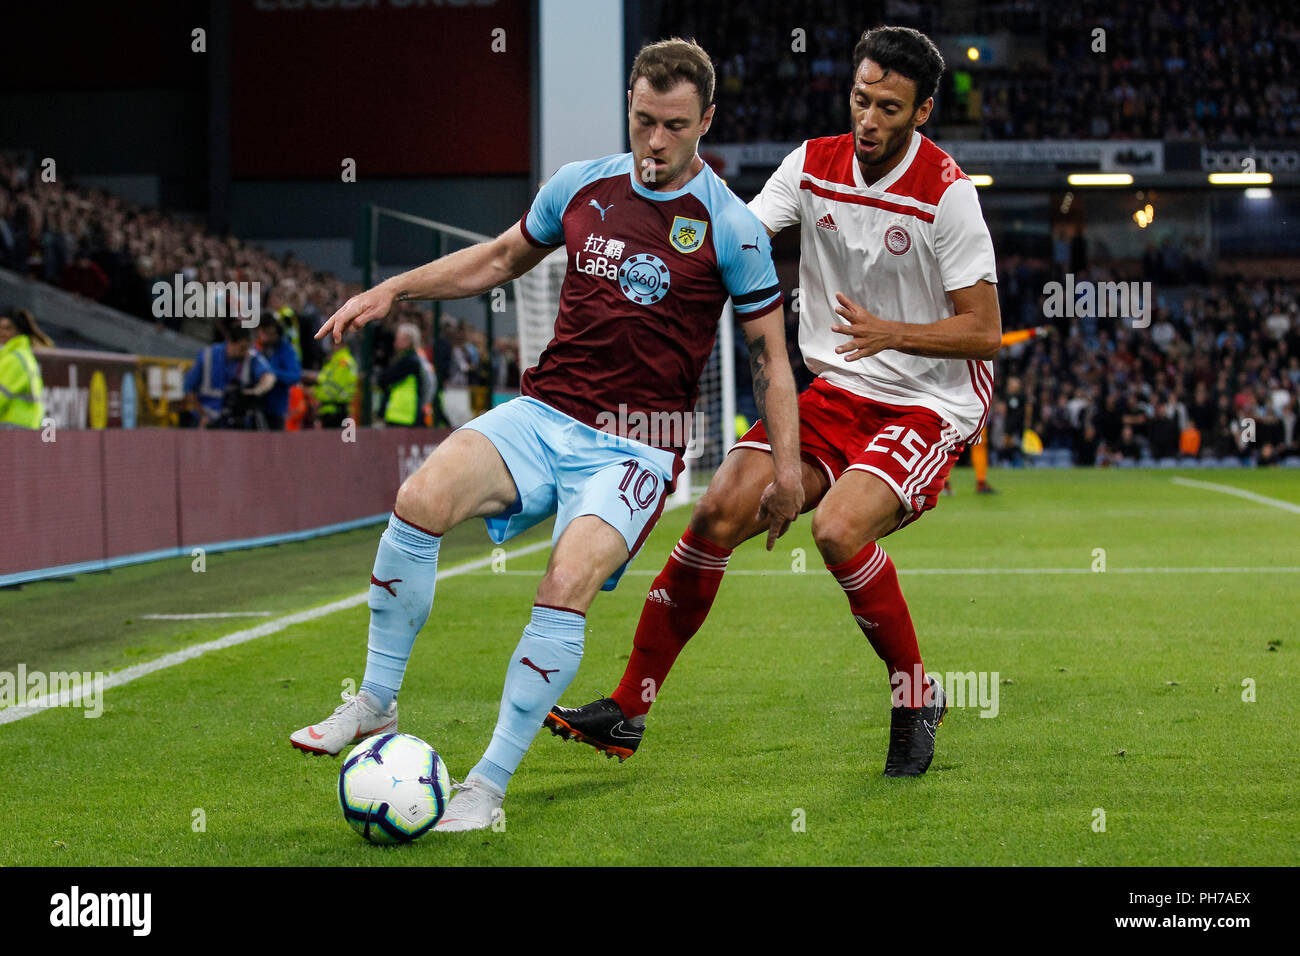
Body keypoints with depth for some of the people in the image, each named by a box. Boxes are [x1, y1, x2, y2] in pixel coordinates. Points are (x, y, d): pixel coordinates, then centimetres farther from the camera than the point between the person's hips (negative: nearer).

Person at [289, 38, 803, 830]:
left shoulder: (729, 227, -4)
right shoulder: (581, 185, 6)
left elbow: (770, 353, 3)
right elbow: (500, 259, 23)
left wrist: (786, 466, -4)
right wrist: (393, 290, 14)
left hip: (638, 447, -3)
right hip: (544, 414, 3)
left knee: (567, 587, -28)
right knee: (420, 500, -24)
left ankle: (489, 786, -16)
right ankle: (376, 703, -7)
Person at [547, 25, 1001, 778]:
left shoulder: (947, 194, -15)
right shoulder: (813, 165, 0)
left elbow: (985, 330, -14)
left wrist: (893, 333, -28)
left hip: (931, 405, -5)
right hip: (837, 393, 5)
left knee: (838, 527, -29)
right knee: (720, 512, -10)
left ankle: (917, 695, -5)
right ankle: (629, 711, -2)